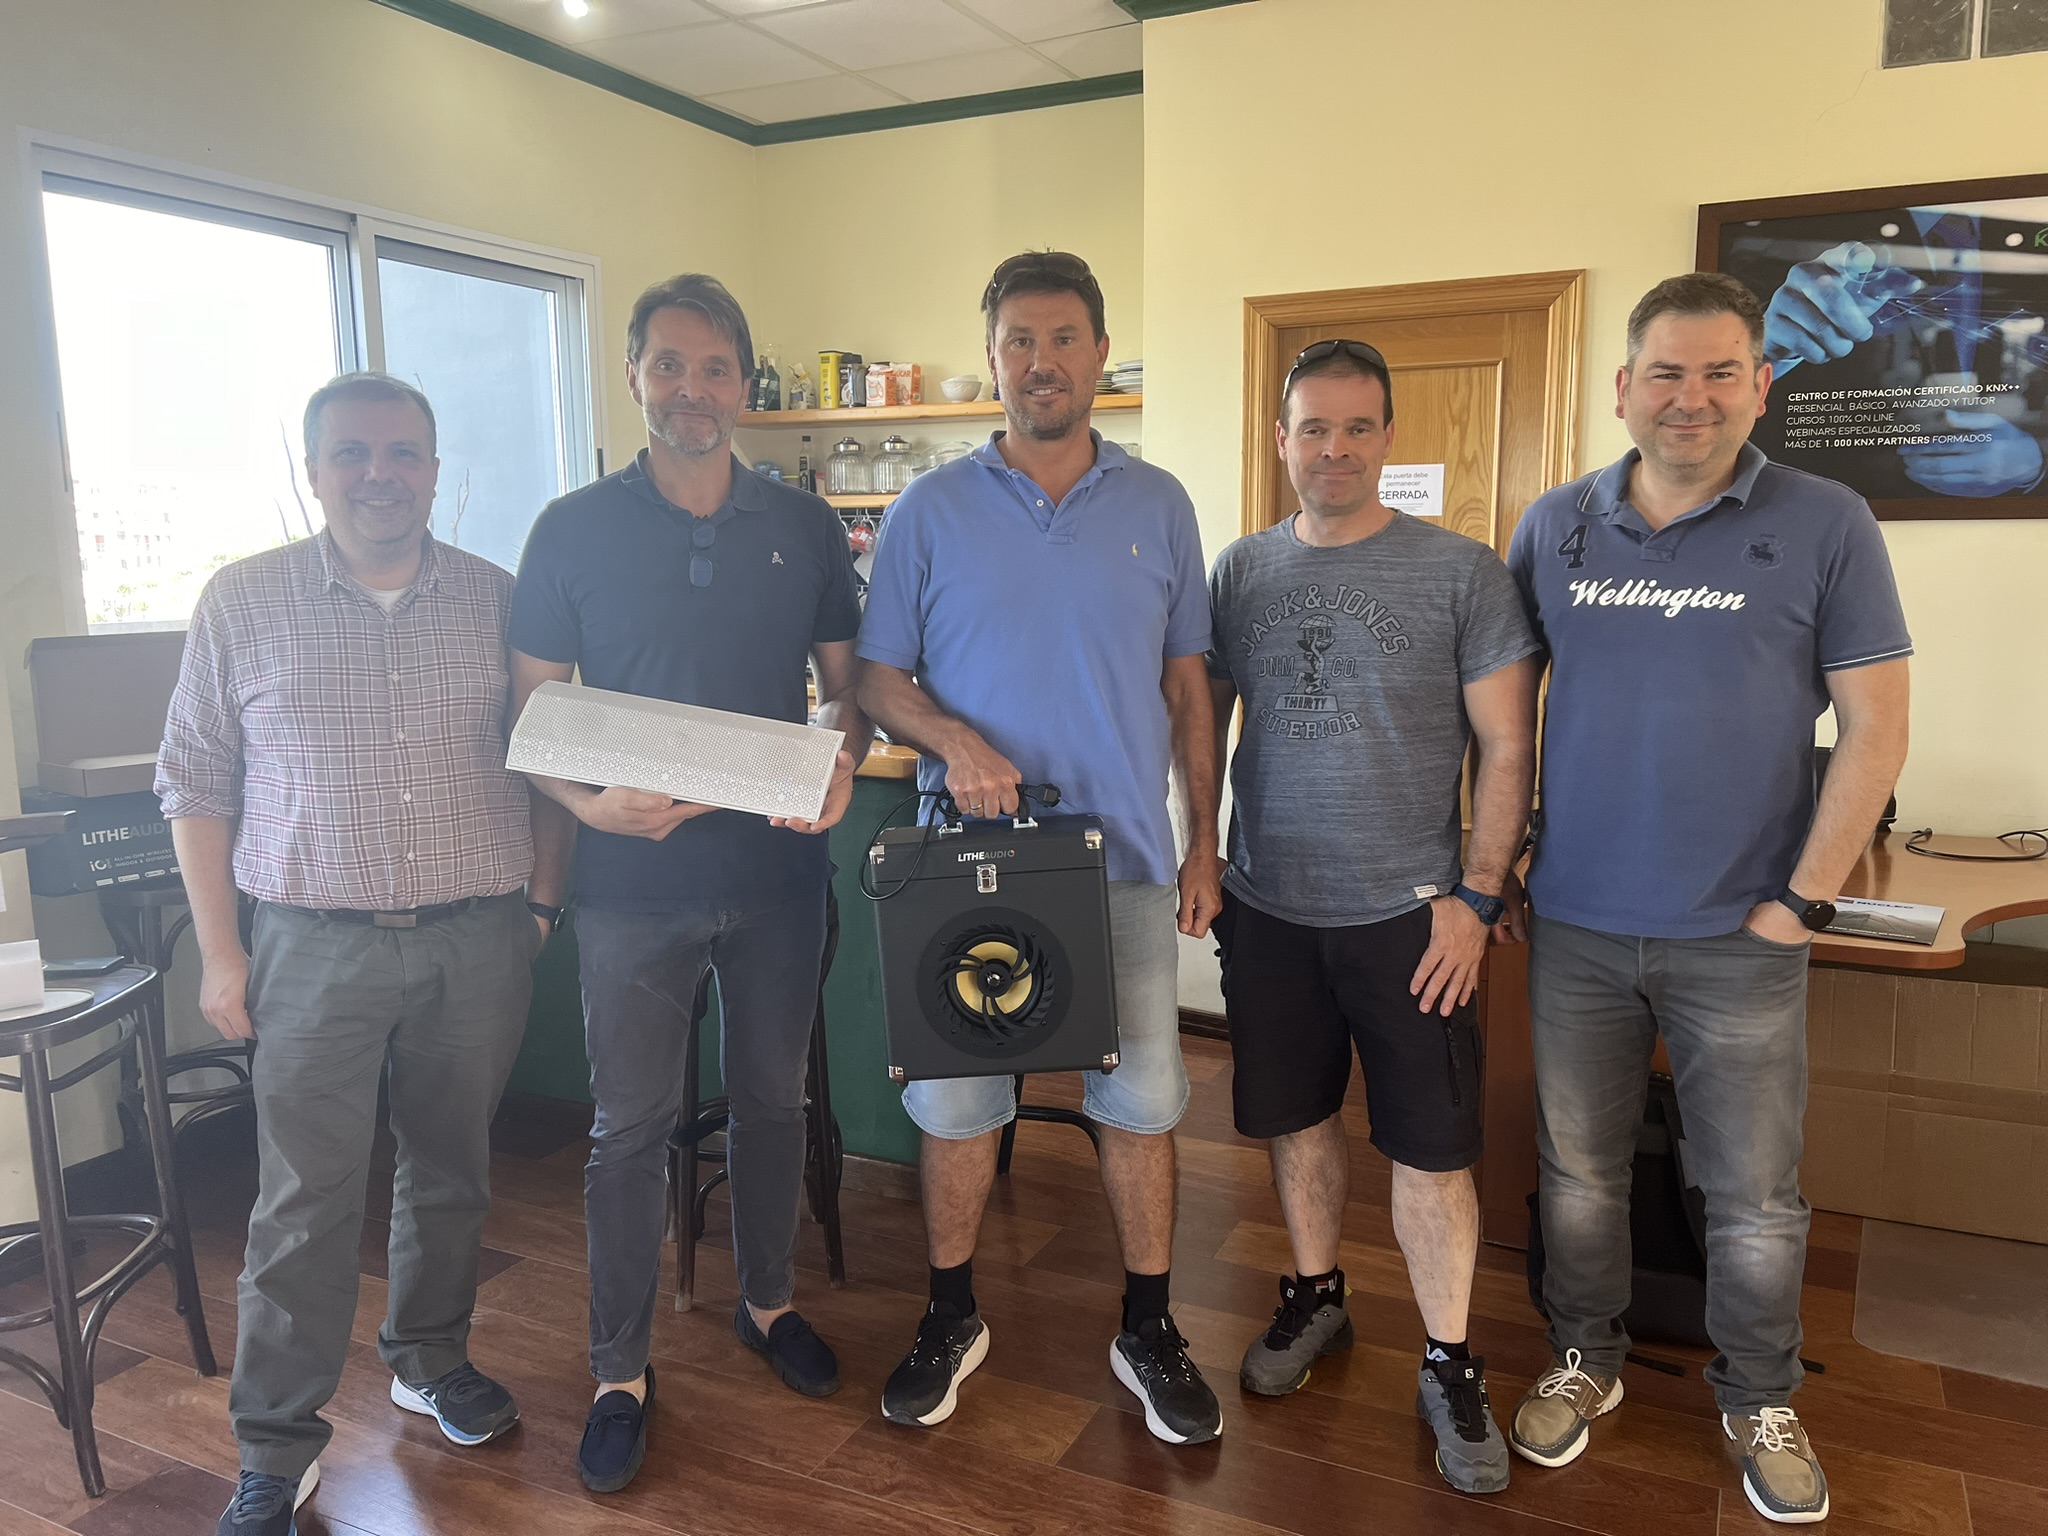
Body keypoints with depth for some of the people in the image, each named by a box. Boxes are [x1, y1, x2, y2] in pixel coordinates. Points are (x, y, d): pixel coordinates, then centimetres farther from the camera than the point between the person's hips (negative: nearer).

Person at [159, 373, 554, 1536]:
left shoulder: (498, 600, 2)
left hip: (479, 939, 2)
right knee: (307, 1200, 3)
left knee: (452, 1168, 15)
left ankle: (432, 1357, 38)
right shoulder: (242, 602, 0)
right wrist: (220, 948, 1)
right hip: (319, 945, -1)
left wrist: (543, 896, 4)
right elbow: (197, 780, 3)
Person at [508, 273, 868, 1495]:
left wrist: (841, 766, -14)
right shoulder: (573, 531, -2)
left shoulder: (805, 528, 3)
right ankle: (622, 1372, 24)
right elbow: (533, 713, -1)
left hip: (777, 868, 2)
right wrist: (586, 801, -20)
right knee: (631, 1126, 7)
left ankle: (770, 1303, 38)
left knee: (773, 1099, 16)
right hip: (635, 877, -2)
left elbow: (848, 685, 7)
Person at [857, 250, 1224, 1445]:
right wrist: (952, 737, -19)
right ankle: (953, 1318, 30)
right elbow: (878, 678, 2)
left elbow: (1189, 684, 8)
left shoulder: (1159, 506, 6)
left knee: (1142, 1099, 7)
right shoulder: (931, 510, 1)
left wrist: (1204, 843, 4)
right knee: (954, 1097, 9)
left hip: (1126, 861, 1)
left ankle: (1149, 1329, 27)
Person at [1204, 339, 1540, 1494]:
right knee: (1297, 1119, 16)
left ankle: (1451, 1367, 23)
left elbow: (1508, 749, -5)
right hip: (1268, 908, 3)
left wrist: (1476, 897, -10)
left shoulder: (1463, 573, -5)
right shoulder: (1241, 570, 4)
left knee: (1432, 1149, 4)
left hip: (1408, 912, -3)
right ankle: (1317, 1298, 39)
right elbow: (1205, 724, 10)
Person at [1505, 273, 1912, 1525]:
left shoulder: (1825, 525, -5)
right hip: (1575, 926, 2)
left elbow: (1876, 729, -5)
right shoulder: (1556, 527, 3)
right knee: (1578, 1172, 15)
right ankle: (1587, 1360, 37)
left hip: (1739, 940, -2)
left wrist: (1806, 902, -9)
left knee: (1755, 1197, 11)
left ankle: (1761, 1401, 34)